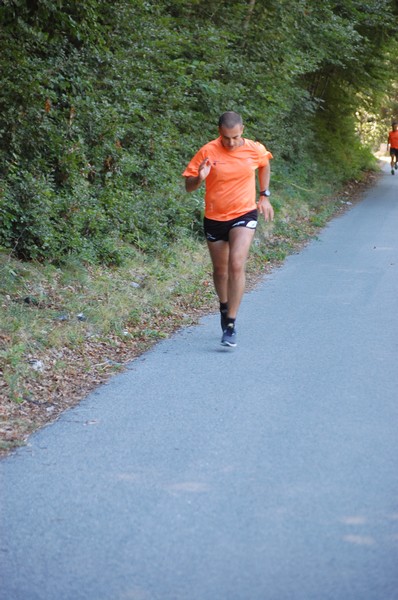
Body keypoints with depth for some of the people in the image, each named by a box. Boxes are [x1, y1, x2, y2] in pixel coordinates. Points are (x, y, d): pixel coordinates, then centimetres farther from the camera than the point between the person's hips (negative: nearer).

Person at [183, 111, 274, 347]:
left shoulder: (256, 150, -7)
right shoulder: (208, 152, -12)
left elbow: (265, 166, 17)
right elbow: (189, 186, -7)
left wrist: (264, 196, 14)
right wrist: (200, 178, -29)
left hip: (244, 215, -1)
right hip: (214, 218, 1)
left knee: (237, 265, -19)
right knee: (220, 269, 14)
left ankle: (231, 323, -15)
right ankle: (224, 306, 44)